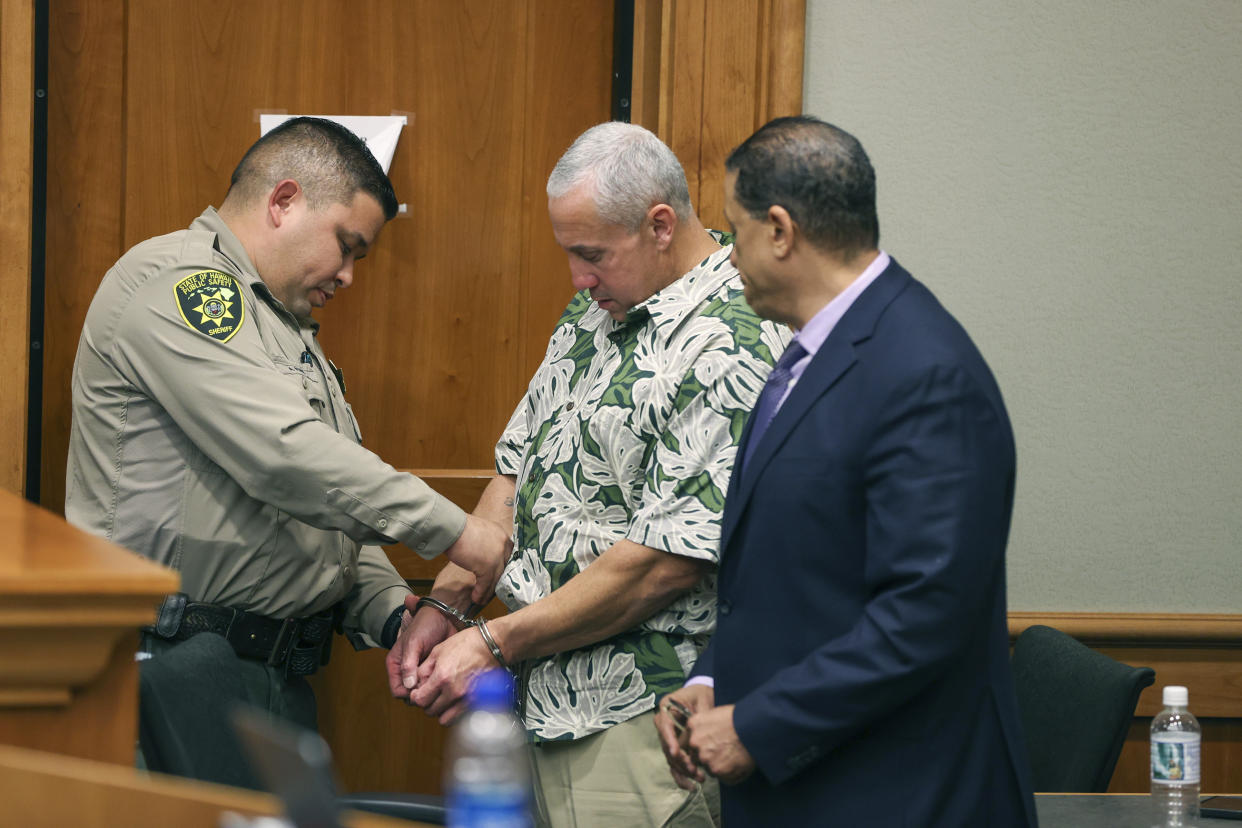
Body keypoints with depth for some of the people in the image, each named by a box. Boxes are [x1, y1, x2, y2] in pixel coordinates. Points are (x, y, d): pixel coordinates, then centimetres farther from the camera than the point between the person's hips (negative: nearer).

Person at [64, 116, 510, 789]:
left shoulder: (283, 325, 24)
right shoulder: (174, 282, -9)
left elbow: (328, 506, 25)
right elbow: (285, 457, -20)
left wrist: (390, 611, 6)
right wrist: (451, 532, -15)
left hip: (278, 670, 10)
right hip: (186, 664, -10)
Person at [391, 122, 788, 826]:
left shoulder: (731, 348, -18)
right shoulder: (599, 310, 12)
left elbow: (668, 561, -22)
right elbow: (520, 465, 18)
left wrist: (495, 643, -17)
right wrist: (448, 601, 4)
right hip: (548, 701, 8)